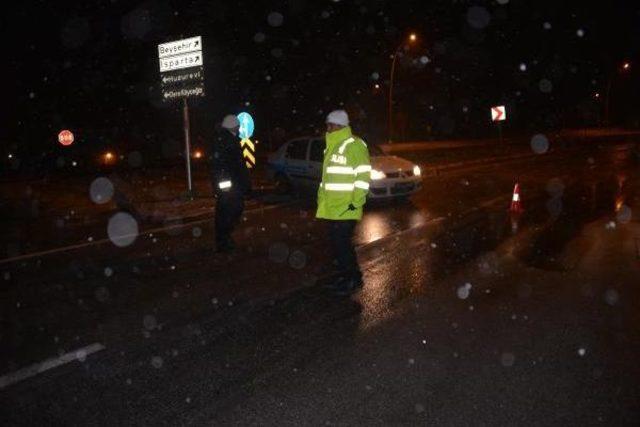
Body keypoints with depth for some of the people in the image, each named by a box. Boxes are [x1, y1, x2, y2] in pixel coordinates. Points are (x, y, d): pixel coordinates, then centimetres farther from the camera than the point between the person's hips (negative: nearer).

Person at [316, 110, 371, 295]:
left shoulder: (354, 145, -12)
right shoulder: (332, 146, 16)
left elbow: (364, 175, -16)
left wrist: (356, 202, -18)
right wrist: (321, 197, 19)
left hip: (345, 208, -9)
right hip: (331, 208, 9)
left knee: (342, 243, -4)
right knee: (337, 243, 13)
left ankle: (354, 279, 10)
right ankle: (345, 275, 26)